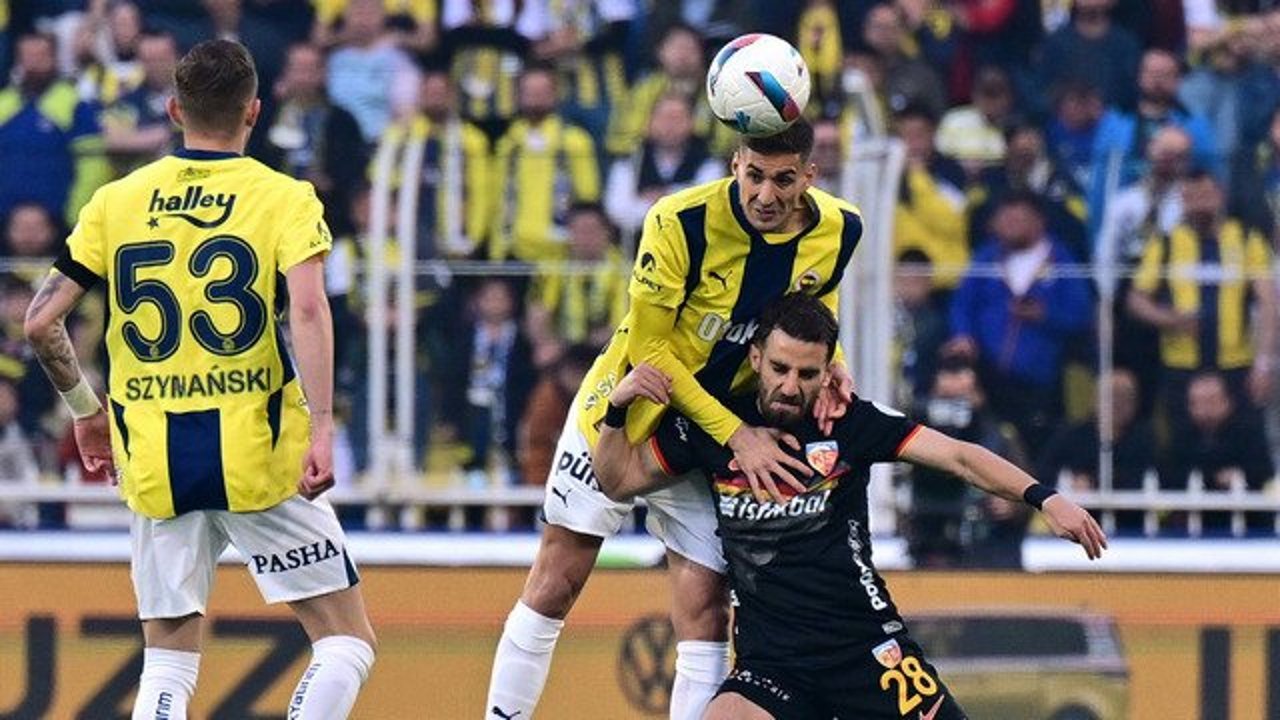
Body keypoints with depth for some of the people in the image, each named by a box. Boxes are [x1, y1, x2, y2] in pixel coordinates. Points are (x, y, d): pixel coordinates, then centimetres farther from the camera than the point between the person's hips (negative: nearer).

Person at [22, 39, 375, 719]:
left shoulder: (115, 202, 8)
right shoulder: (284, 198, -1)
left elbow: (39, 322, 6)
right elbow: (308, 309, -18)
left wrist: (86, 408, 20)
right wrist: (320, 428, -22)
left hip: (154, 462, 3)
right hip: (258, 456, -3)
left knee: (168, 661, 12)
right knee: (347, 642, 5)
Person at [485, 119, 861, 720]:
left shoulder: (838, 231, -12)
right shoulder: (681, 222, -26)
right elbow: (647, 347, -19)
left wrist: (827, 364, -14)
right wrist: (734, 435, -22)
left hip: (717, 434, 3)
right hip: (625, 414, -3)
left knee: (704, 614, -2)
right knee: (554, 586, 2)